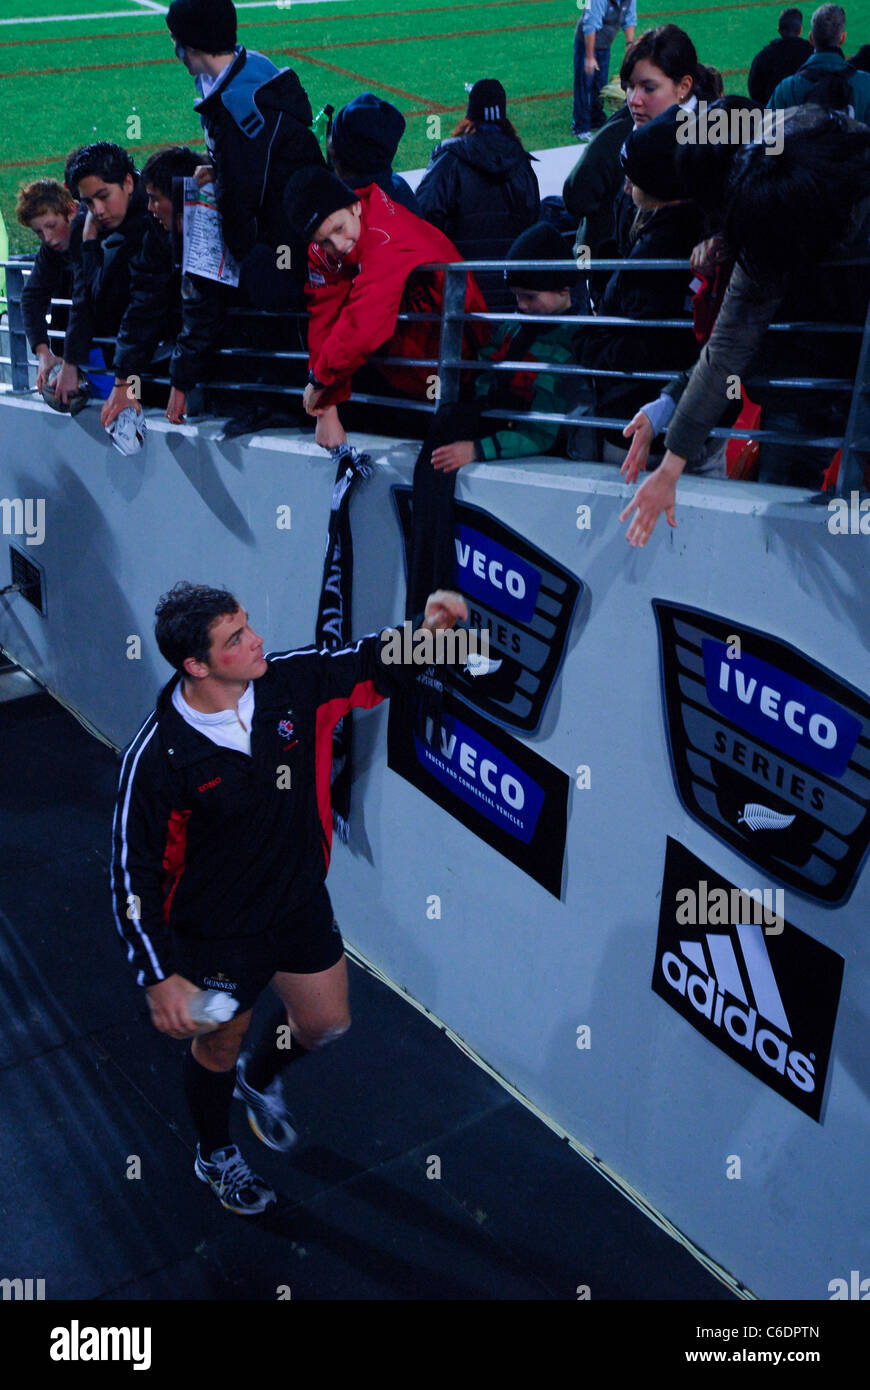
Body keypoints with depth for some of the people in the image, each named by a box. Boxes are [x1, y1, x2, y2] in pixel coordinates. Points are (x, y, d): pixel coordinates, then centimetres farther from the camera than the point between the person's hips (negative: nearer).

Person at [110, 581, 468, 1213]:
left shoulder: (293, 680, -17)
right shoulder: (157, 758, -29)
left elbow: (372, 667, -1)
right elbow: (133, 874, -21)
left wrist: (425, 630, -21)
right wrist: (160, 978, -22)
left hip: (302, 901, 5)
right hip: (219, 930, -4)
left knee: (327, 1024, 21)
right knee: (220, 1046, 20)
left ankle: (260, 1079, 57)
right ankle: (215, 1154, 53)